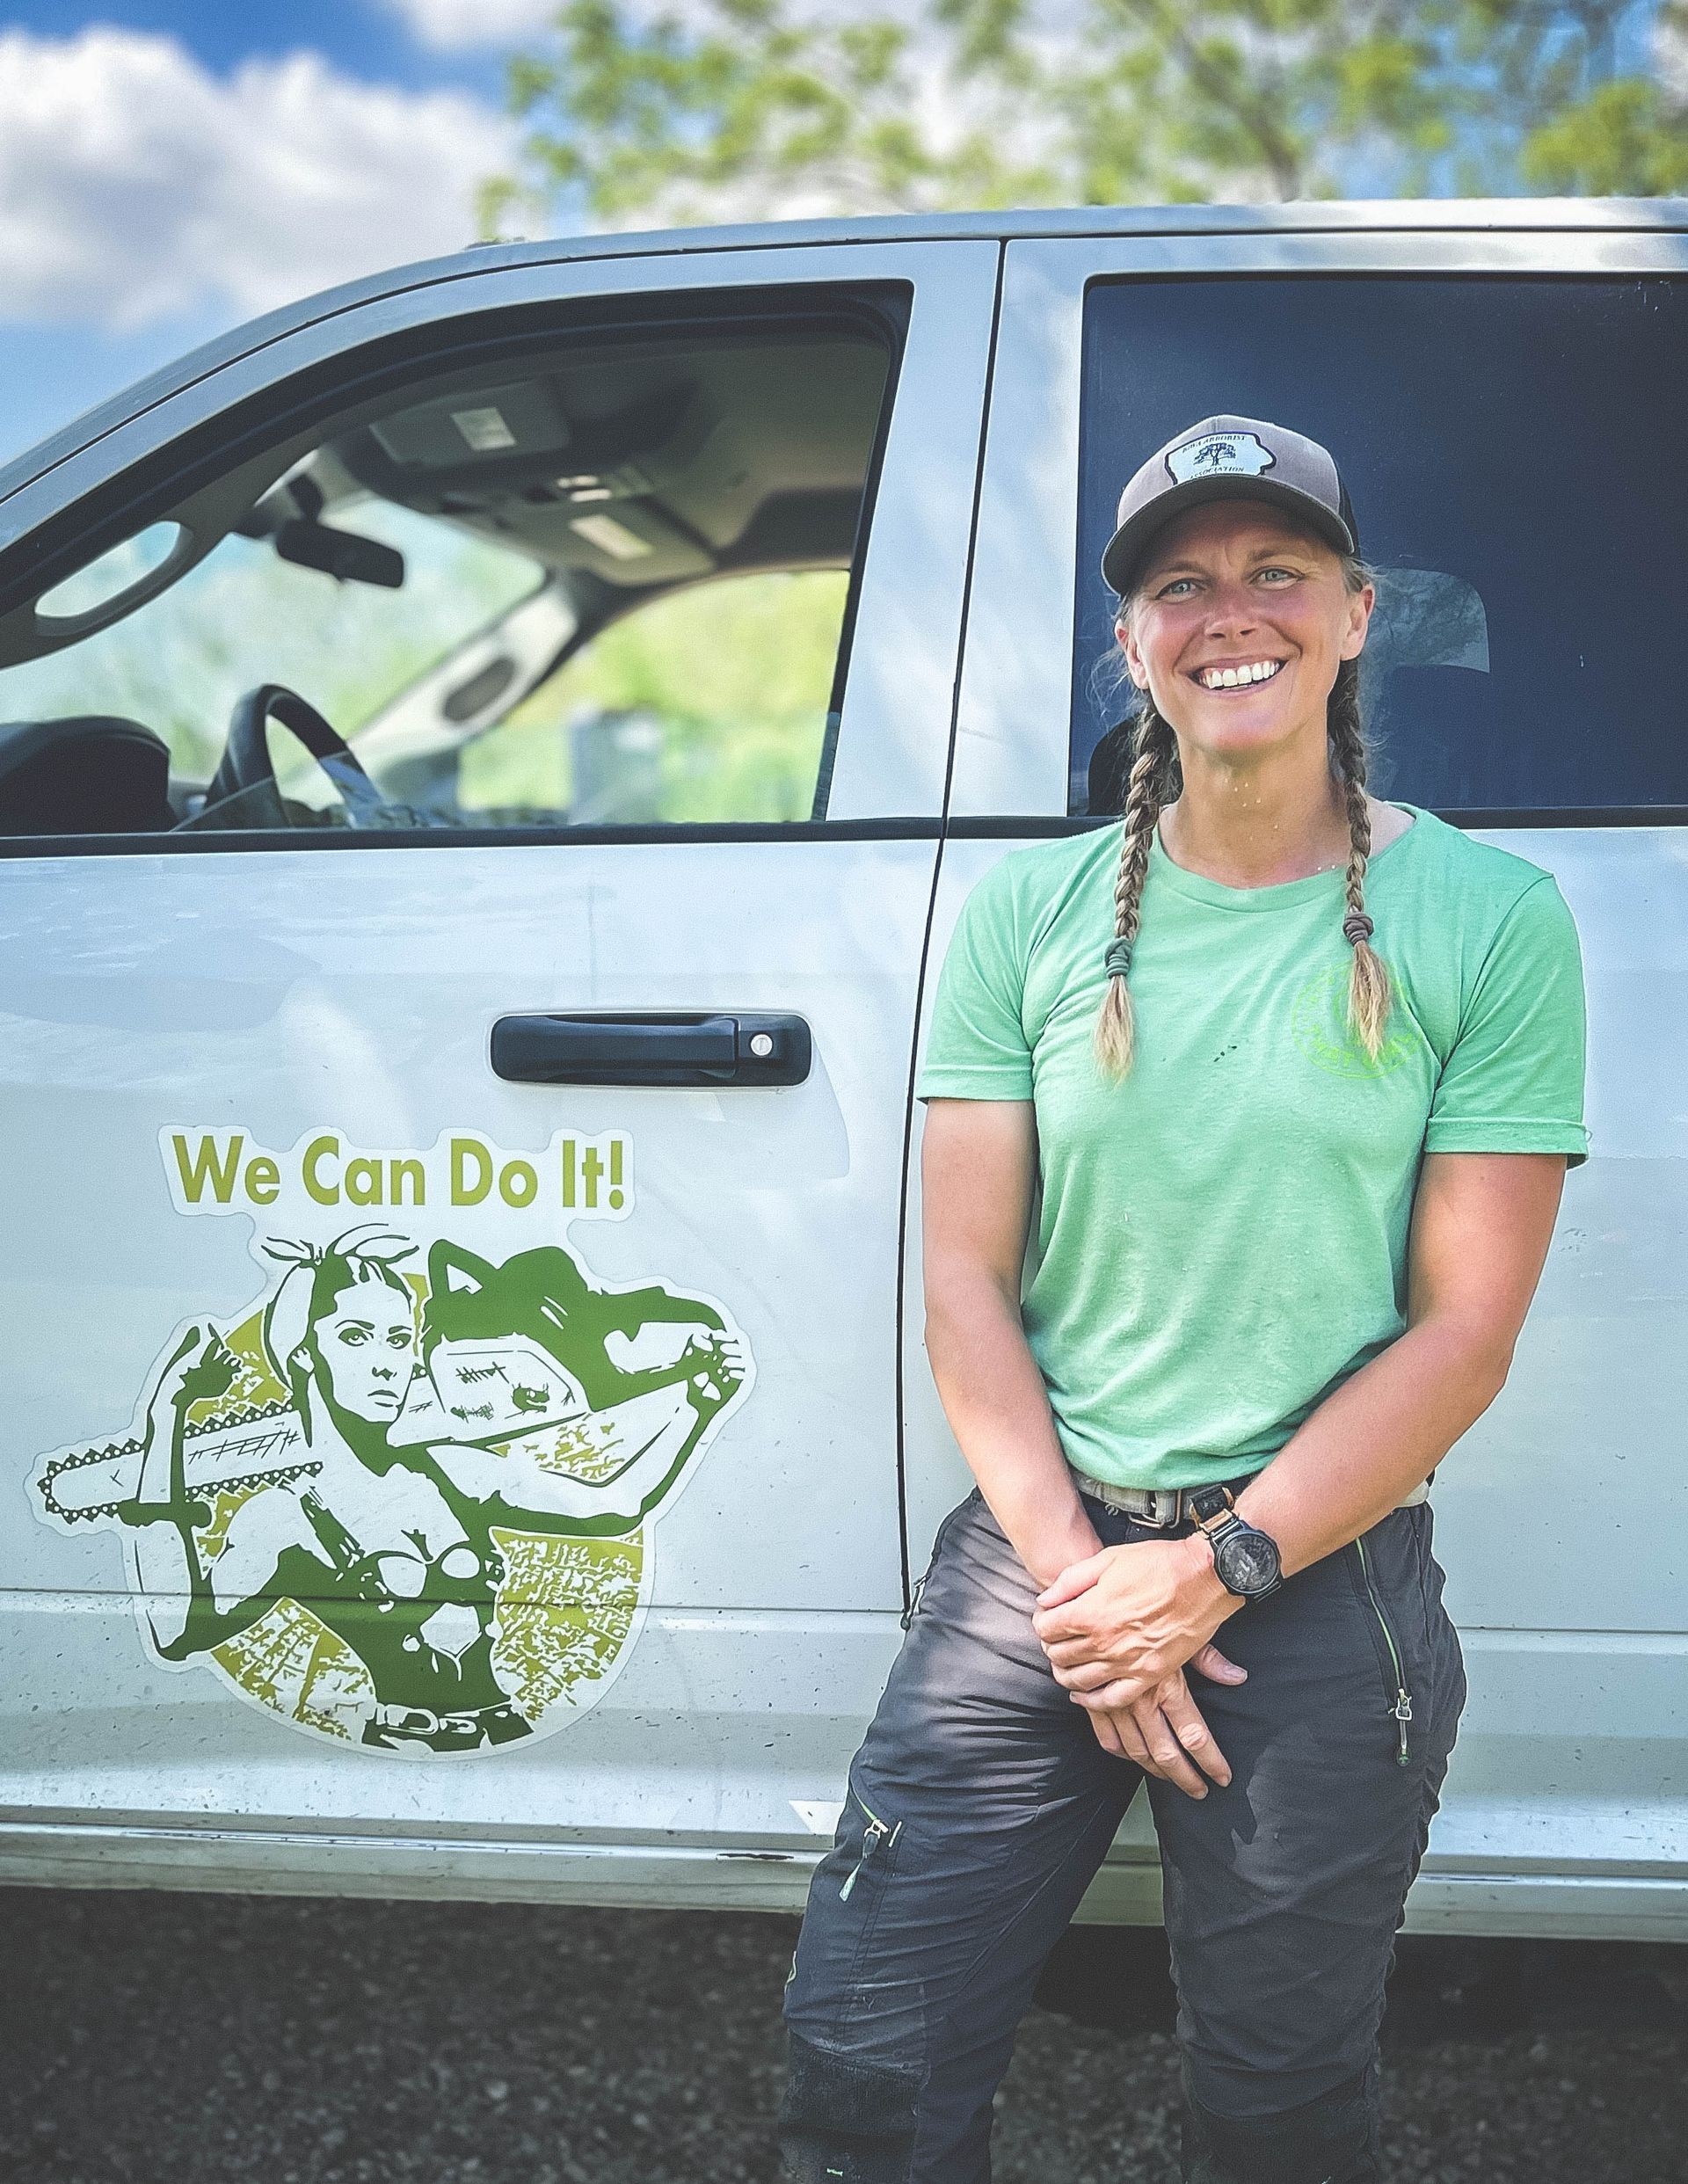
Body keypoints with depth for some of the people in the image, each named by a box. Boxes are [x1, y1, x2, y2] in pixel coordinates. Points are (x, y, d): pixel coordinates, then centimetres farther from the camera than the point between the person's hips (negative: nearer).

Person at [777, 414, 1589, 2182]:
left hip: (1320, 1589, -2)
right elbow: (964, 1282, 1)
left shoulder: (1489, 922, -4)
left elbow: (1463, 1334, -6)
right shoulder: (1028, 911, 4)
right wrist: (1075, 1576, -10)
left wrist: (1219, 1567, -13)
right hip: (1037, 1554, 2)